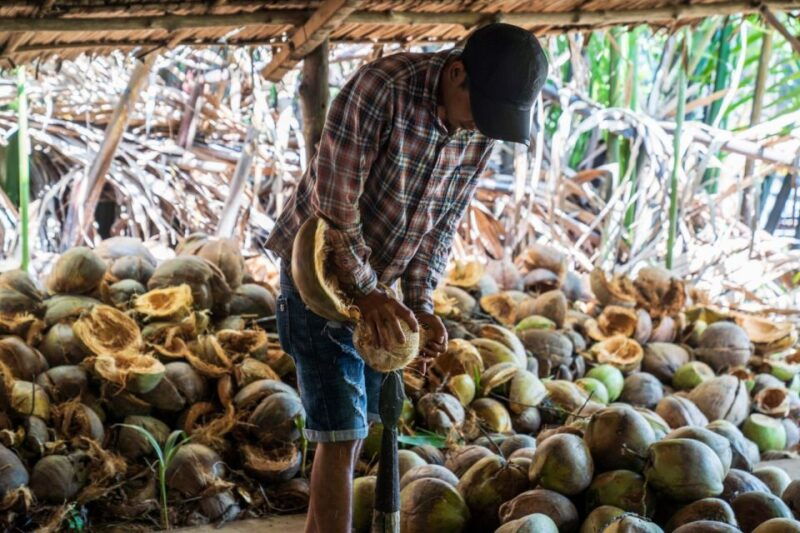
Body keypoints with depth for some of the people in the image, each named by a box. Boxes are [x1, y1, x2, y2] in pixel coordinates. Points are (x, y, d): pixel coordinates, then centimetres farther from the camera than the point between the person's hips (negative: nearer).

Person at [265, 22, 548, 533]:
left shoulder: (481, 131, -7)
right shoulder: (381, 89, -29)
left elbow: (444, 222, 2)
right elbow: (334, 202, -25)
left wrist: (421, 304, -7)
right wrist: (365, 290, -20)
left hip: (376, 281, 7)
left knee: (355, 425, 14)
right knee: (342, 431, -9)